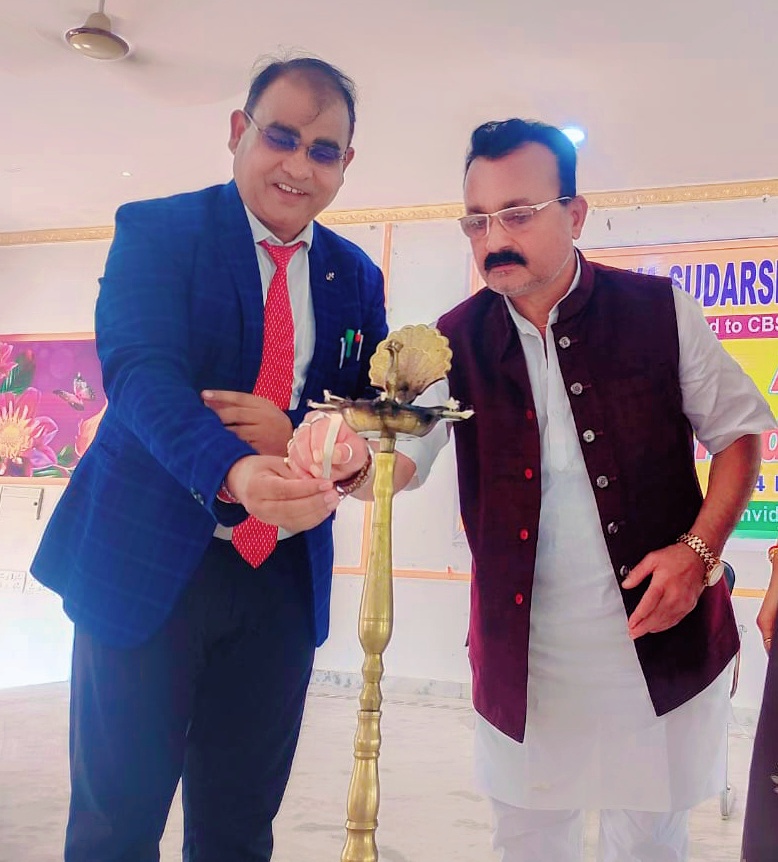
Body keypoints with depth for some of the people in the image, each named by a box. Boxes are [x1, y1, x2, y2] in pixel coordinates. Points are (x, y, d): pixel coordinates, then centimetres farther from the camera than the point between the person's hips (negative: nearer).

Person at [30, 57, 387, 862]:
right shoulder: (156, 231, -5)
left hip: (284, 577, 4)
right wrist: (233, 474, -40)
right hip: (150, 562, -3)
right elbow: (140, 373, -20)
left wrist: (298, 434, -17)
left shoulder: (356, 277, 8)